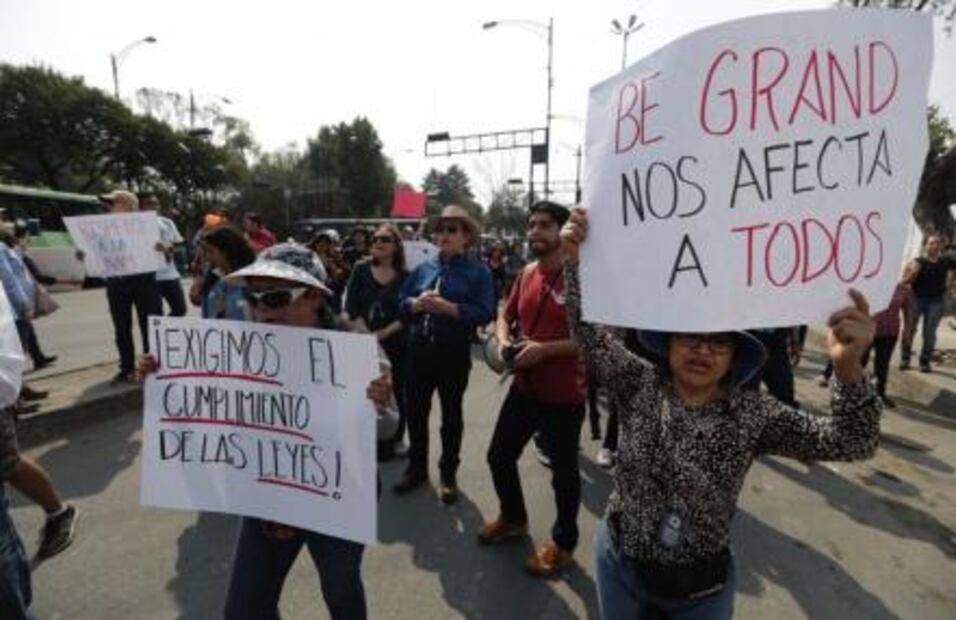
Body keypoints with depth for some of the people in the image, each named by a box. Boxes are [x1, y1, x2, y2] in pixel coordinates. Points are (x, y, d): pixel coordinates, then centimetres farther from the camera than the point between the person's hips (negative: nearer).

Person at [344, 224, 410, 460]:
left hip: (395, 343, 0)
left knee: (395, 393, 7)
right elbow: (351, 306, -1)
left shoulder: (405, 276, -1)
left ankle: (393, 441, 23)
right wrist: (367, 334, -11)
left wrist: (385, 332, -14)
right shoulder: (361, 270, 3)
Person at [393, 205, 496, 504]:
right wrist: (416, 304, -13)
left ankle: (448, 474, 29)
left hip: (454, 352, -4)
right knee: (415, 410, 13)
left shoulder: (478, 271, -5)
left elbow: (485, 312, -15)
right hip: (419, 348, 5)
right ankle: (417, 468, 34)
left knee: (451, 413, 12)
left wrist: (449, 308, -23)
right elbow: (401, 302, 8)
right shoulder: (423, 268, 9)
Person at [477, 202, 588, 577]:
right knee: (499, 455, 19)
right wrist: (504, 341, -4)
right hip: (524, 388, 7)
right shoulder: (527, 274, 5)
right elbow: (506, 315, 16)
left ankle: (563, 543, 37)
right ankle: (513, 518, 45)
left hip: (564, 395, -7)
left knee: (563, 471, 11)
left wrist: (545, 349, -25)